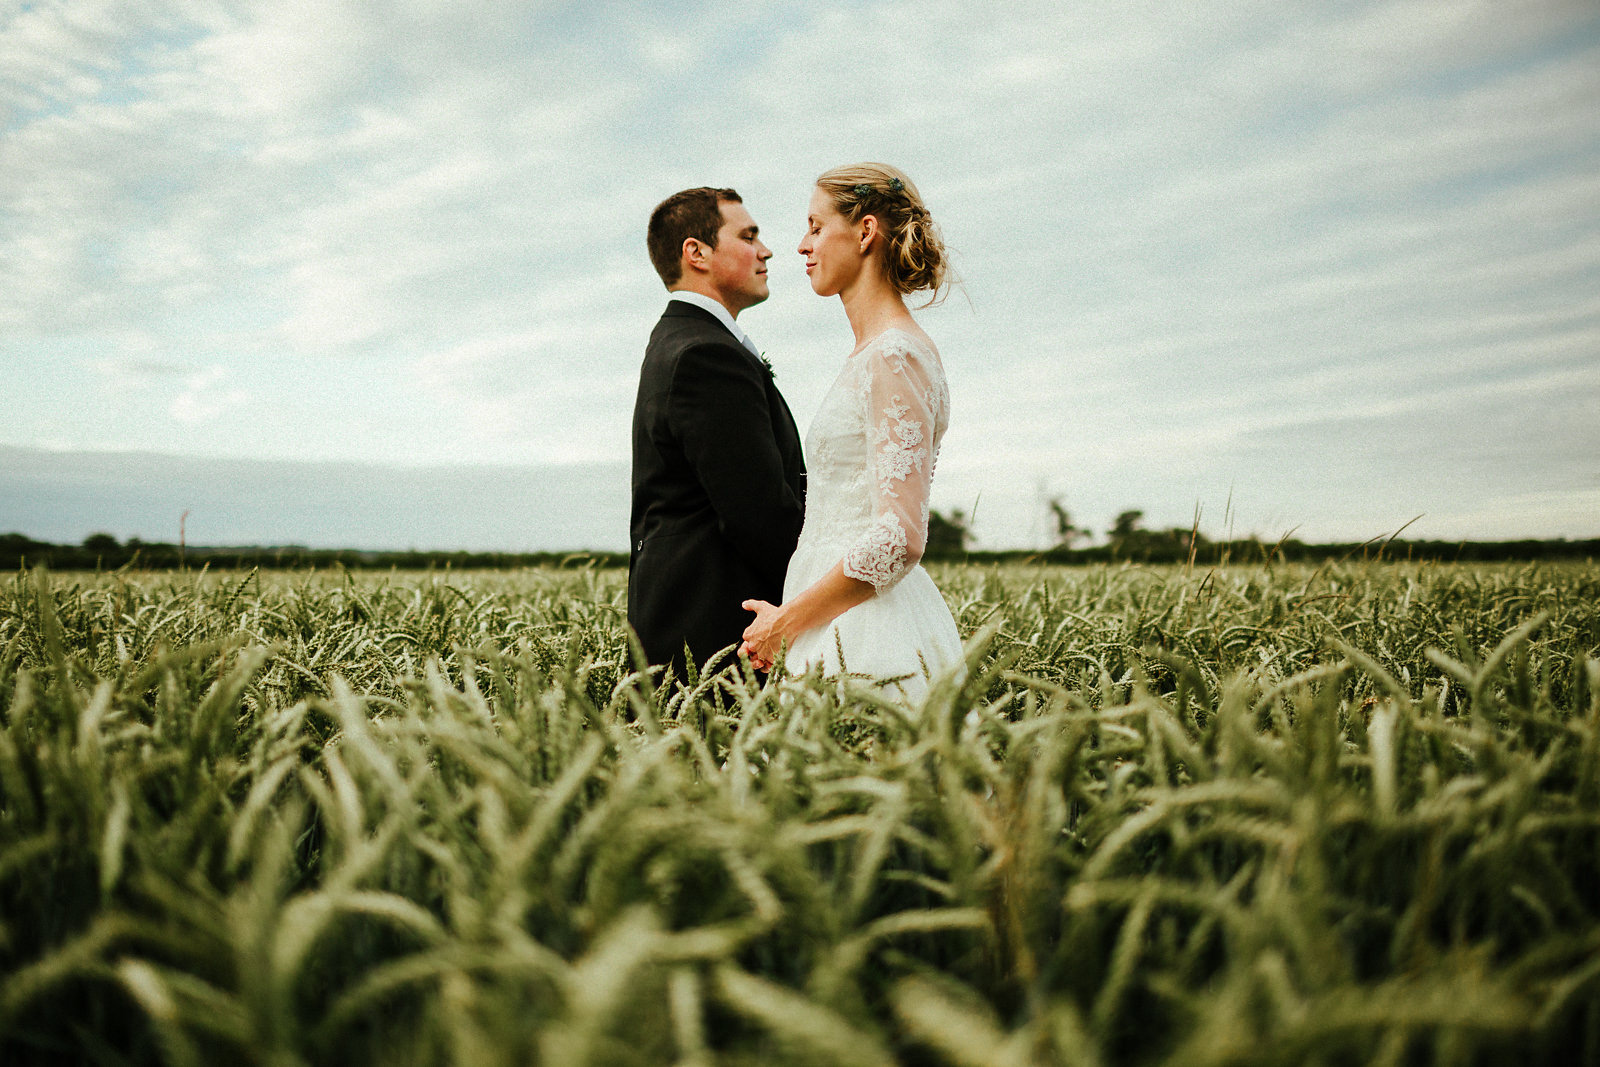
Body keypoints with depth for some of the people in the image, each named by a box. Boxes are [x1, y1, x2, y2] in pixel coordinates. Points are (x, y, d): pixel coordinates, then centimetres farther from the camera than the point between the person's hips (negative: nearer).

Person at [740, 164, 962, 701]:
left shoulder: (894, 357, -15)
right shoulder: (872, 354, 16)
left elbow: (899, 539, -22)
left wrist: (787, 621, -14)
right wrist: (792, 616, 16)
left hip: (868, 635, -9)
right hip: (845, 622, 9)